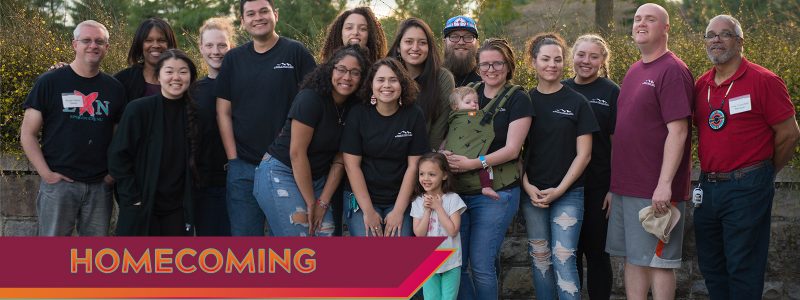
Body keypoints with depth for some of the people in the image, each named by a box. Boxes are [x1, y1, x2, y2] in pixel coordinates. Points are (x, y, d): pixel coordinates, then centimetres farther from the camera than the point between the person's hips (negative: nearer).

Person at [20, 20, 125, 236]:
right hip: (59, 183, -3)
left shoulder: (114, 88, 9)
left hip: (100, 186, 3)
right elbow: (27, 134, -1)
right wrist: (46, 174, -9)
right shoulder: (50, 82, -1)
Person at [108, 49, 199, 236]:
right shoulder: (138, 109, -7)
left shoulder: (194, 113, 5)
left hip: (178, 211, 4)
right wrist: (132, 197, -11)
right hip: (141, 210, -3)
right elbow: (118, 156, -6)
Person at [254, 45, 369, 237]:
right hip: (280, 173, -6)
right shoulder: (310, 99, -17)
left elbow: (339, 160, 2)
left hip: (316, 179, 6)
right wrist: (311, 203, -14)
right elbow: (297, 153, -18)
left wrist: (323, 202, -5)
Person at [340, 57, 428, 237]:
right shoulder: (358, 114, -4)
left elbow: (413, 166, -3)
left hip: (399, 200, 1)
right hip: (361, 199, -1)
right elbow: (352, 165, -6)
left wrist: (398, 211, -8)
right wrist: (368, 211, -11)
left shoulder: (414, 116, -2)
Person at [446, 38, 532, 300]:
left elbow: (511, 149, -10)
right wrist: (442, 156, -7)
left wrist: (473, 163, -22)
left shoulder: (517, 100, -3)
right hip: (458, 190, 5)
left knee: (481, 265, -3)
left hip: (496, 192, -5)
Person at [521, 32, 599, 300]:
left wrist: (559, 190, -9)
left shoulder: (576, 102, -1)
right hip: (532, 194, 3)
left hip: (568, 193, -2)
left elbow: (583, 154, -2)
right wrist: (527, 186, -6)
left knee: (563, 259, -9)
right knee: (539, 258, 8)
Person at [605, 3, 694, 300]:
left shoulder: (672, 70, -11)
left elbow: (677, 131, -17)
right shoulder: (633, 71, 15)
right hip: (625, 185, 8)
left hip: (655, 191, -8)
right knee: (633, 258, 12)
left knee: (657, 261, -1)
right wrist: (616, 180, 15)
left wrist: (664, 184, -22)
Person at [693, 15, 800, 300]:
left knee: (743, 269, -1)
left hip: (746, 190, -6)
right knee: (710, 266, 15)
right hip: (707, 187, 7)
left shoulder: (763, 81, -9)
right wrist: (711, 173, 10)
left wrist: (764, 171, 3)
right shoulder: (701, 85, 9)